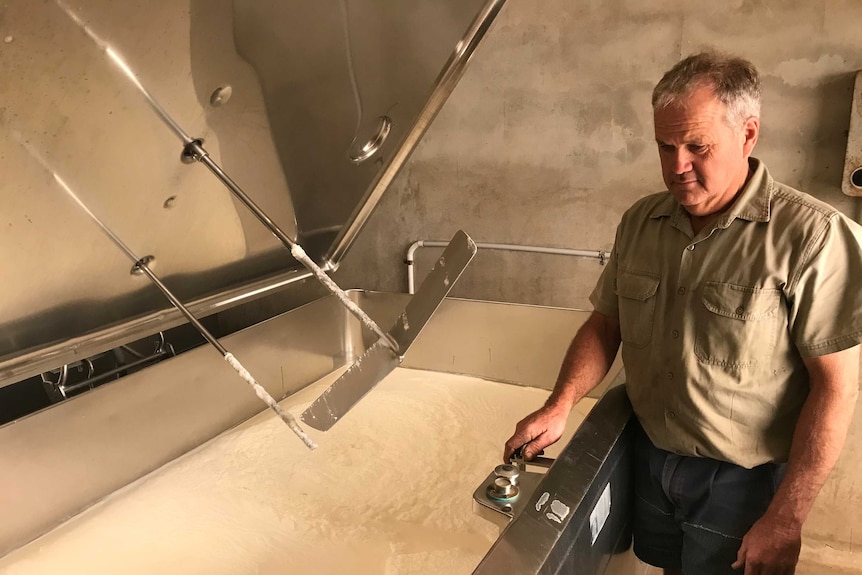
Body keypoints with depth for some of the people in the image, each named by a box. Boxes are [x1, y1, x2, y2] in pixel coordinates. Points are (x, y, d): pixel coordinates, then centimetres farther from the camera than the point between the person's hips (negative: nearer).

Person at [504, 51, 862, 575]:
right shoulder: (641, 221, -1)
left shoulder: (812, 236, -19)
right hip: (649, 457, 5)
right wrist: (559, 407, -9)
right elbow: (605, 325, 5)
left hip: (741, 480, -5)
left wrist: (786, 519, -17)